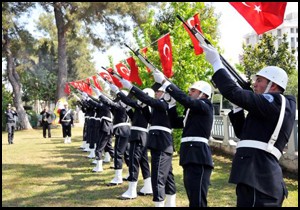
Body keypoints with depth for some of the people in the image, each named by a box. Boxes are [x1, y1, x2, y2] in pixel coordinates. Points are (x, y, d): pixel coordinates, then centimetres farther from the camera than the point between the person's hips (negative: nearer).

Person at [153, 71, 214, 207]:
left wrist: (164, 82, -14)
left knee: (198, 200, -11)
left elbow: (184, 99, -18)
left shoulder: (205, 106, -4)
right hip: (191, 156, 10)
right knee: (193, 198, 15)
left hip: (199, 157, -10)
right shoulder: (193, 111, 21)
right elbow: (175, 123, 23)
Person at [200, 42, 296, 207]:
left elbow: (234, 93, -17)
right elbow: (243, 133, 27)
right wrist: (237, 106, 16)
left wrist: (216, 63, -8)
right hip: (260, 175, 10)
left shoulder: (276, 101, -7)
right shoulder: (274, 108, 23)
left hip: (258, 178, -10)